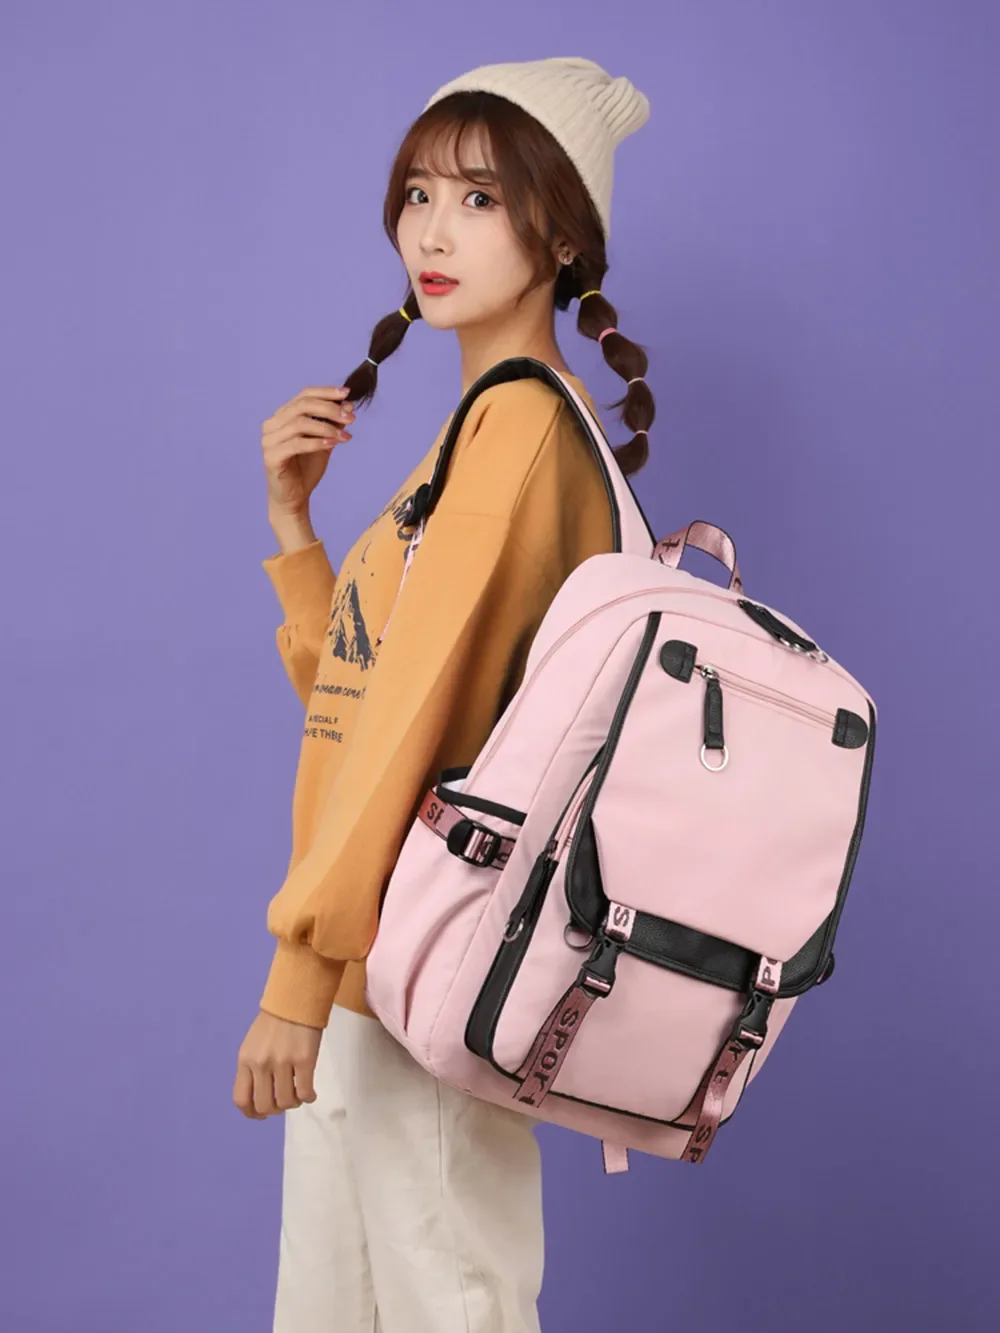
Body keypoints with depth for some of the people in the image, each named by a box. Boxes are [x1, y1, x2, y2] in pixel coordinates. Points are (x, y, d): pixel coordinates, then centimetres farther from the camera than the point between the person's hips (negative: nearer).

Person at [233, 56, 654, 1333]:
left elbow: (422, 706, -19)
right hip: (366, 969, 9)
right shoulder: (486, 427, 17)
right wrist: (291, 521, 5)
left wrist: (301, 967, -19)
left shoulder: (521, 419, -12)